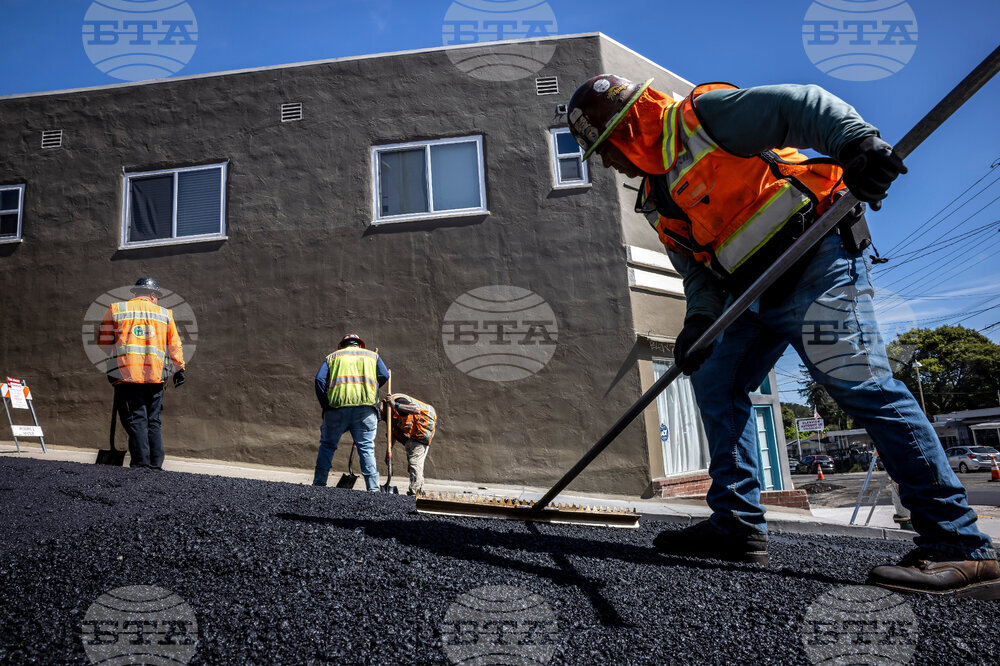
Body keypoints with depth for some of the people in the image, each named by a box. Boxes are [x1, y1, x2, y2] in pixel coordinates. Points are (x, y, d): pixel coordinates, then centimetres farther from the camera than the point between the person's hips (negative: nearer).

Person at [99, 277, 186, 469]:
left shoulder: (115, 309, 8)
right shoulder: (164, 313, 12)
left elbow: (104, 342, 10)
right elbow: (175, 344, 10)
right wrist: (179, 368, 17)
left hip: (126, 373, -2)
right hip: (156, 375, 2)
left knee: (135, 420, 0)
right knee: (153, 421, 9)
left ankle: (140, 462, -4)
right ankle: (156, 463, 7)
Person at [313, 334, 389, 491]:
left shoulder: (332, 357, 23)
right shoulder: (372, 355, 24)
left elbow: (320, 379, 7)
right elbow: (384, 376, 8)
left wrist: (325, 405, 10)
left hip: (337, 404, 0)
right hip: (366, 406, 0)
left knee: (327, 445, 13)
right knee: (366, 448, 1)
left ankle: (319, 483, 12)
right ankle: (373, 488, -3)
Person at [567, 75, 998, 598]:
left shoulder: (700, 115, -7)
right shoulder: (658, 201, 17)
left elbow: (800, 106, -18)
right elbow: (696, 266, 15)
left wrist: (856, 140, -35)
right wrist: (700, 317, -4)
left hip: (816, 257, -9)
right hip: (755, 293, 9)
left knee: (861, 384, -15)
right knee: (715, 378, 2)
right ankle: (738, 523, 7)